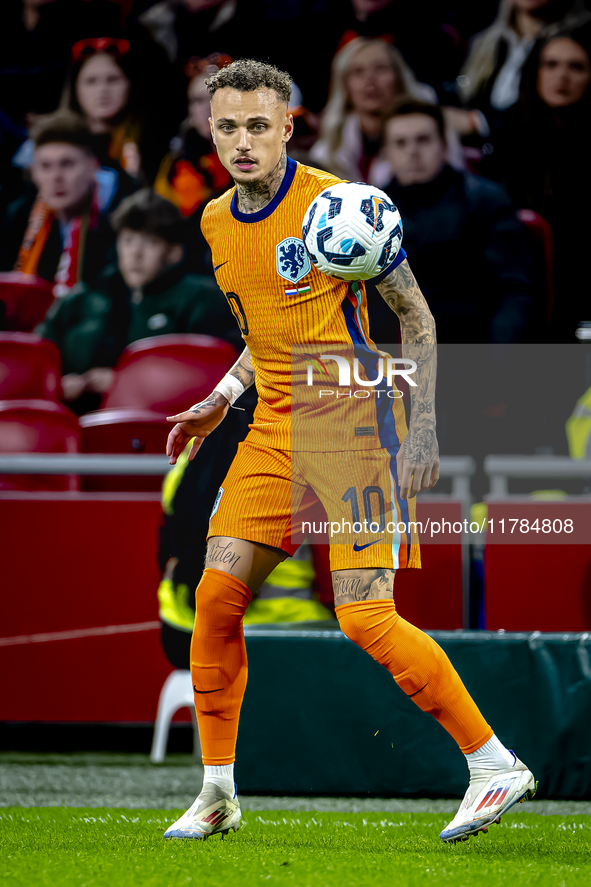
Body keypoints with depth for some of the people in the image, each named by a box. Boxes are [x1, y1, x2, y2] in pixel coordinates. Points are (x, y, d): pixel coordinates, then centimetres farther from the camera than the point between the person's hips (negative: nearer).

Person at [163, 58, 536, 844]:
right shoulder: (217, 222, 9)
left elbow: (416, 315, -6)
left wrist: (423, 428, -12)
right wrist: (221, 401, 16)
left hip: (353, 425, -6)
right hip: (274, 432, 6)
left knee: (366, 618, -13)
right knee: (217, 596, -3)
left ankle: (495, 764, -2)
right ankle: (218, 793, 9)